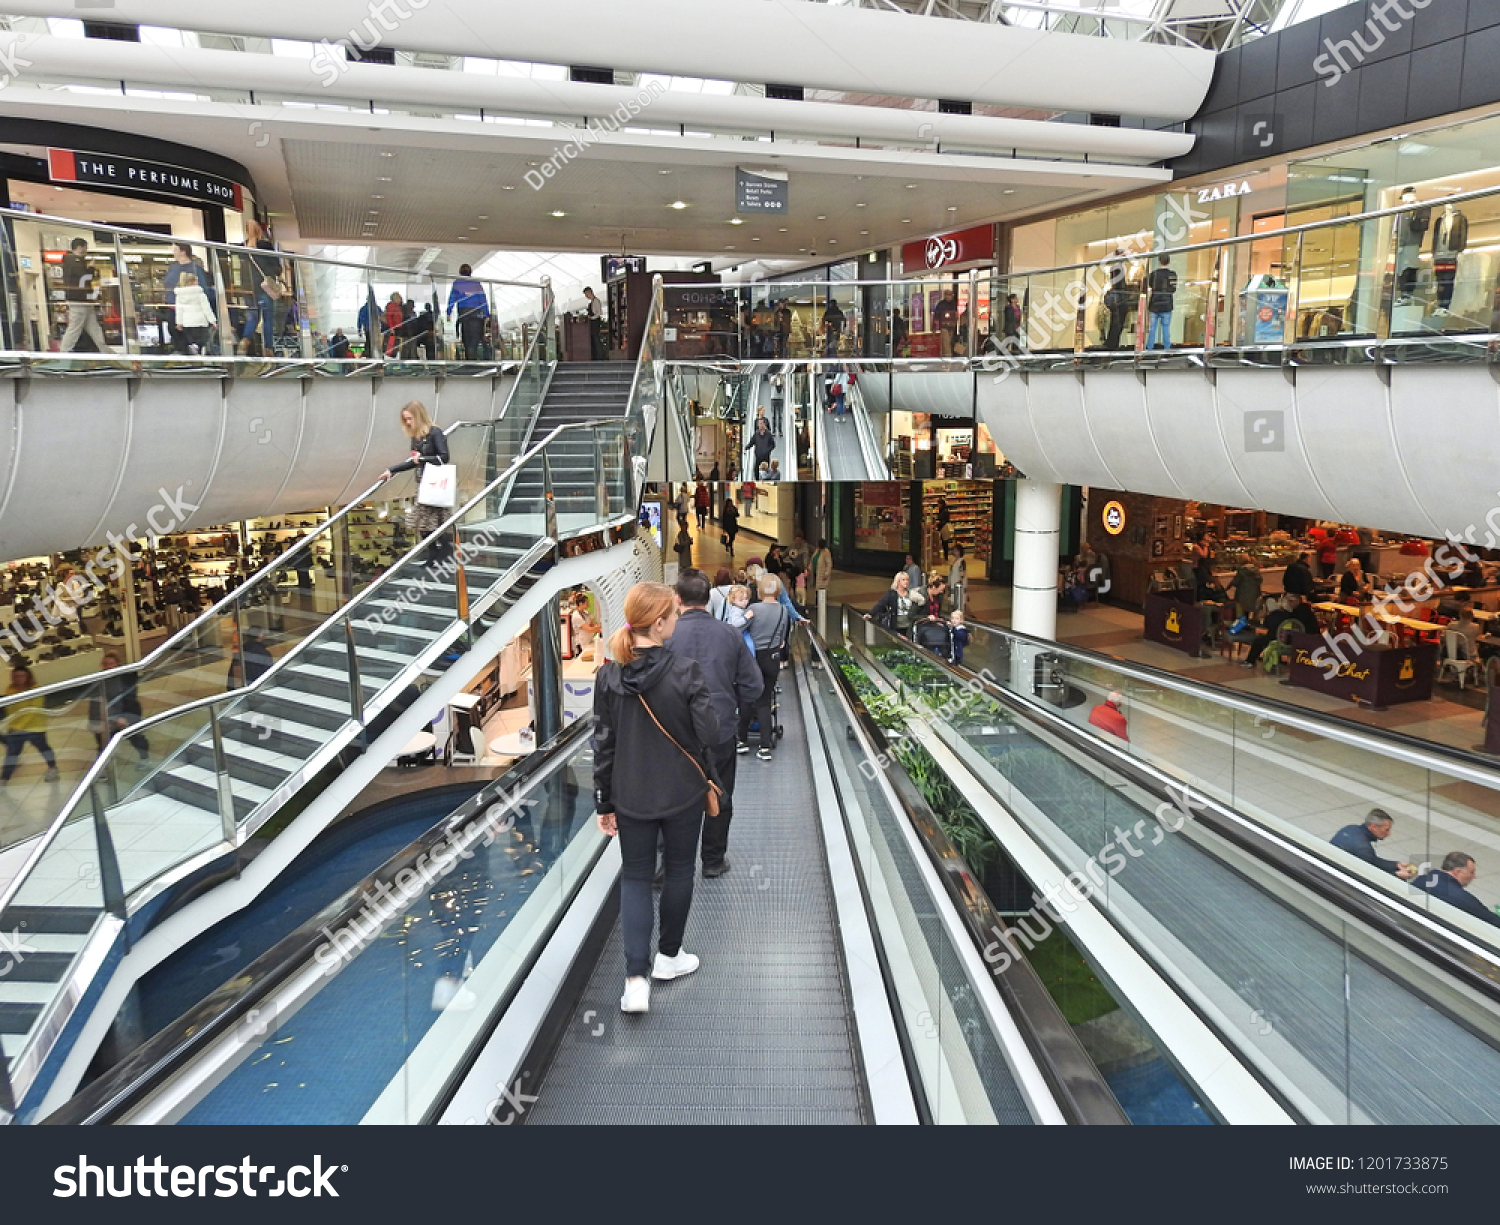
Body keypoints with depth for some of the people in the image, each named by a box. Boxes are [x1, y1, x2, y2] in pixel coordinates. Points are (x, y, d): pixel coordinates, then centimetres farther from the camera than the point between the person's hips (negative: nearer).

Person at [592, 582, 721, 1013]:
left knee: (635, 878, 12)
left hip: (631, 796, 2)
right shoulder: (686, 671, -19)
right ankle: (668, 956, 35)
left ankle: (636, 979, 2)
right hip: (682, 792, -2)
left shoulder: (609, 675, -7)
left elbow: (603, 743, -2)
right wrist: (706, 702, 5)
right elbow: (710, 733, -16)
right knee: (678, 871, 18)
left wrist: (604, 802, 7)